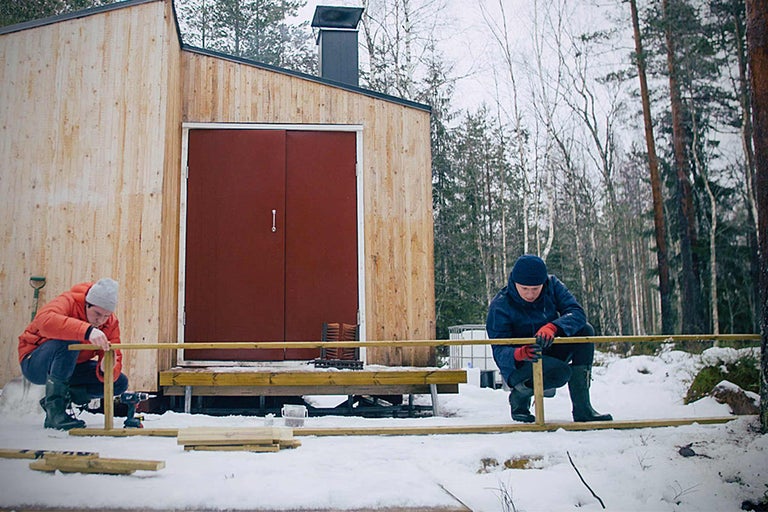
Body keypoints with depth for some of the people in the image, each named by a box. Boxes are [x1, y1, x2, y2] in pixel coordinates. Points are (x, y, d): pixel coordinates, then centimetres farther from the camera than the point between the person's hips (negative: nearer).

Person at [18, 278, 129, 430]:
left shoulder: (111, 323, -7)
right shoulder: (68, 302, -23)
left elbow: (115, 360, -16)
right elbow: (45, 320, -47)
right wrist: (87, 330, -58)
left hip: (70, 368, 6)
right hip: (35, 363, -6)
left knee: (120, 383, -10)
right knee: (69, 341, -37)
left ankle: (65, 396, 3)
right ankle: (54, 410, -33)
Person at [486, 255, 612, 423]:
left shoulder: (552, 285, -8)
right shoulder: (500, 306, -19)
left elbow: (577, 313, -19)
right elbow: (499, 351, -23)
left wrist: (553, 327, -40)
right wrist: (520, 353, -46)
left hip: (549, 354, 5)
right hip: (519, 366, -5)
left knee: (585, 330, -19)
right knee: (560, 372, -34)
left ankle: (582, 408, -19)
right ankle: (520, 394, -3)